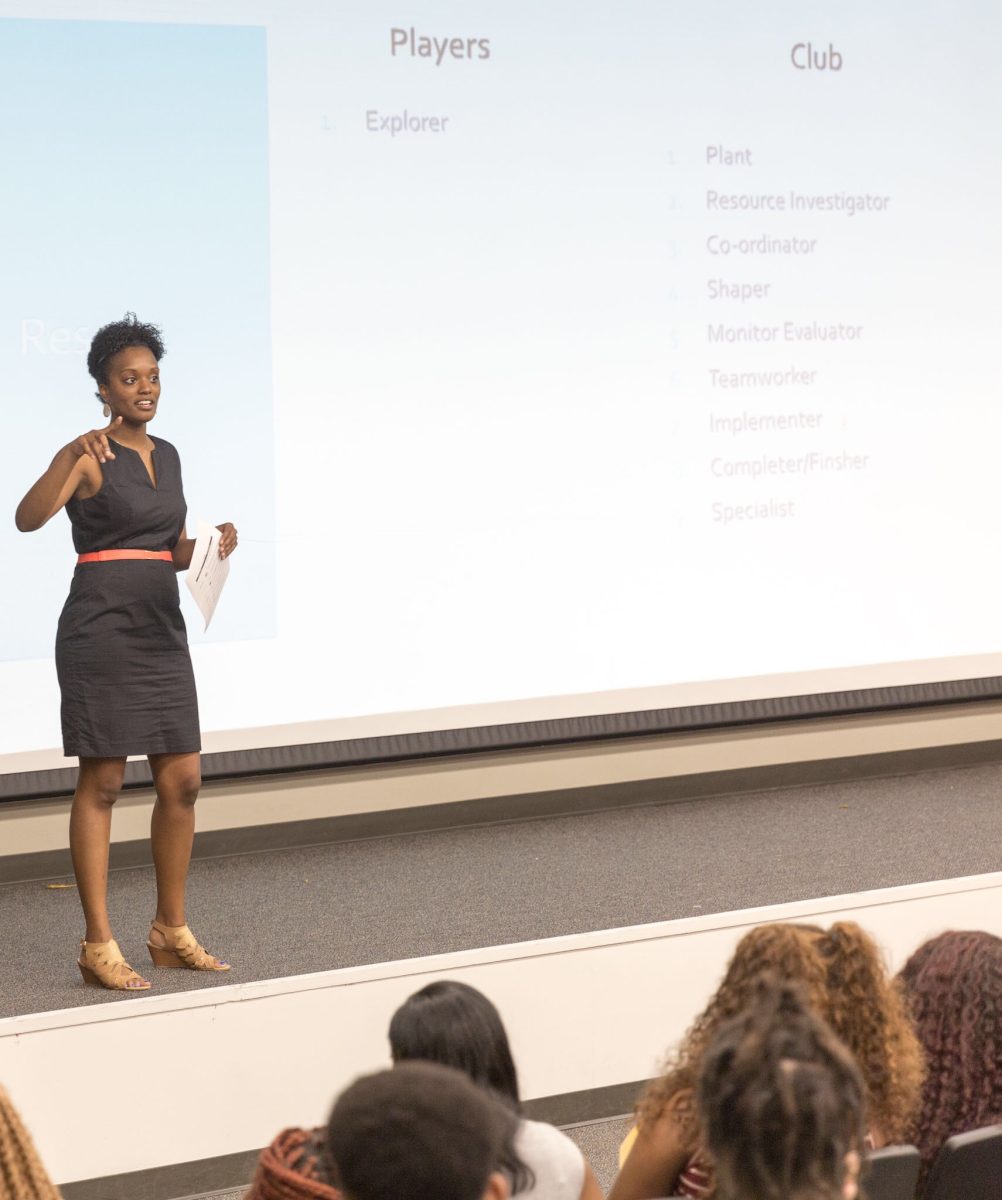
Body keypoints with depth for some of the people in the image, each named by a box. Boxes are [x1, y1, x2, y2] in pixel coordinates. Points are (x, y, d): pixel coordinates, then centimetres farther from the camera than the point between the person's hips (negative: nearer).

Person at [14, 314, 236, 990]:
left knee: (182, 781, 7)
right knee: (102, 783, -3)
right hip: (102, 628, -7)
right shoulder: (88, 456, -8)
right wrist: (74, 456, -36)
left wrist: (213, 544, 2)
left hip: (162, 628, 7)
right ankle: (99, 946, 2)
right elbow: (28, 519, -24)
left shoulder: (167, 456, 15)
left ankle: (172, 933, 19)